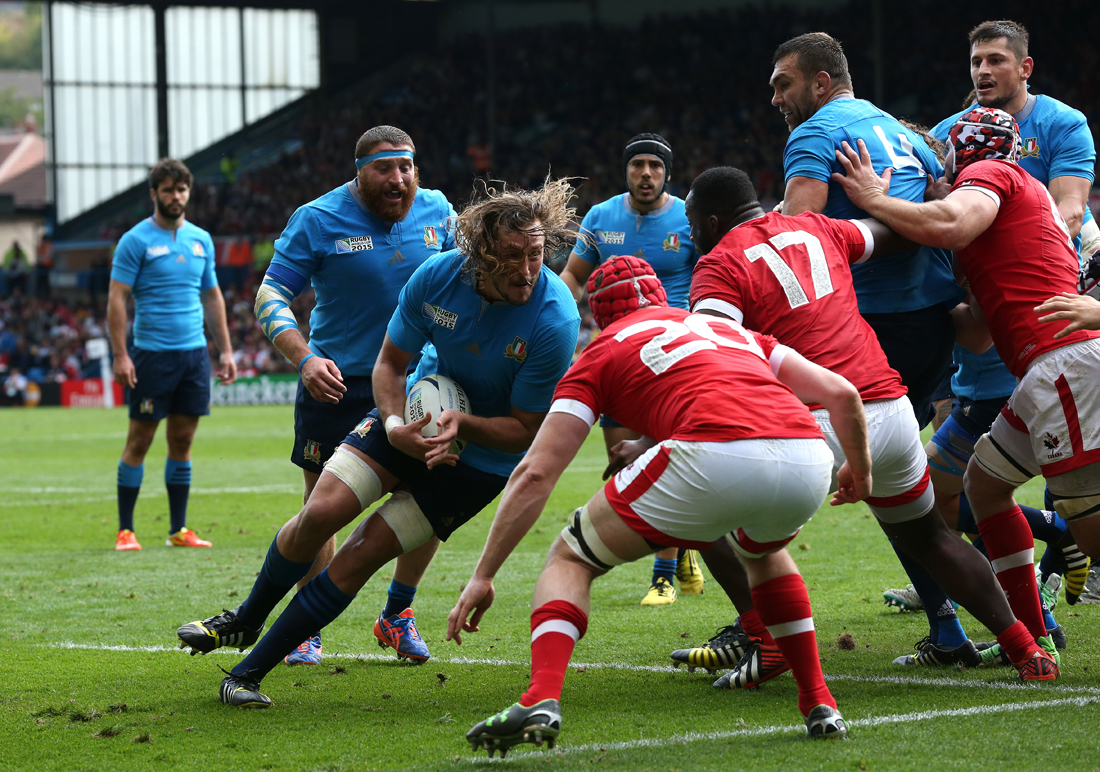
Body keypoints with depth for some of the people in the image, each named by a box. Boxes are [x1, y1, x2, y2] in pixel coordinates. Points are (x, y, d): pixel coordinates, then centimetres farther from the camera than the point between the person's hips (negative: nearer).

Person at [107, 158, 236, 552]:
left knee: (183, 441, 7)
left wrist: (225, 350, 13)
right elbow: (116, 298, -8)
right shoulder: (136, 240, -4)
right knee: (139, 440, -1)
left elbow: (212, 297, 18)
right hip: (152, 353, -5)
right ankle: (125, 530, 5)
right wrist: (120, 354, -15)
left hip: (194, 353, 5)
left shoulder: (201, 239, 12)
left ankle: (178, 529, 13)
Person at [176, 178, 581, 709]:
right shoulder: (439, 274, -19)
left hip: (484, 455, -3)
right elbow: (391, 362, -4)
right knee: (320, 512, -10)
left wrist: (462, 424, -34)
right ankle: (245, 622, 19)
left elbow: (525, 429, -17)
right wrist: (395, 425, -22)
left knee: (363, 554, -10)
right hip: (417, 415, 3)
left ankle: (251, 670, 2)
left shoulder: (554, 320, -28)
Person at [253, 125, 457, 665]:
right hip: (335, 384, -3)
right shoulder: (318, 220, -11)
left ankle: (397, 616, 18)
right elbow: (270, 296, -12)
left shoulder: (436, 211, 1)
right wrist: (305, 358, -27)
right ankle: (307, 629, 17)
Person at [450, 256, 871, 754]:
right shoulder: (731, 330, 36)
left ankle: (541, 701, -6)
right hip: (808, 465, 4)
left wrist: (482, 577, 21)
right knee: (762, 552, 40)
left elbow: (535, 474, 18)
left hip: (715, 459, -4)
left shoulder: (602, 353, 24)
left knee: (570, 560, 17)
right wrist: (860, 469, 47)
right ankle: (820, 706, 32)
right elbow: (840, 393, 29)